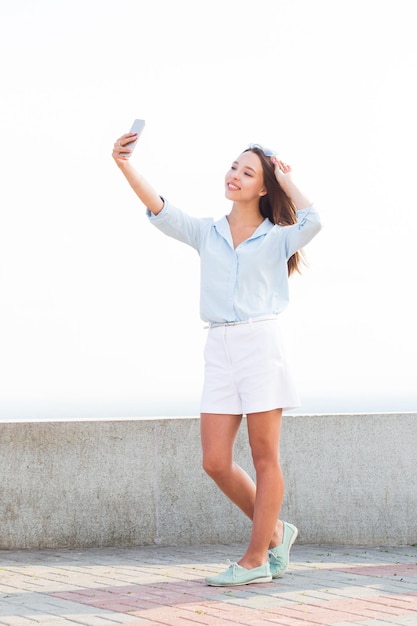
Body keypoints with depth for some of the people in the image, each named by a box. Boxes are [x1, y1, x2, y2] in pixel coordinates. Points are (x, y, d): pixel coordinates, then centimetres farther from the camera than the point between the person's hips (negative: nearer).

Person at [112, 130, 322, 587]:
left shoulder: (277, 238, 4)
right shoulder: (207, 233, 15)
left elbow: (312, 221, -17)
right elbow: (159, 211, 1)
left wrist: (287, 182, -1)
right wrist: (125, 166, -12)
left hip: (261, 344, -4)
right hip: (219, 348, 4)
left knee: (264, 457, -2)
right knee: (215, 462, -1)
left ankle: (256, 558, 5)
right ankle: (274, 532, 19)